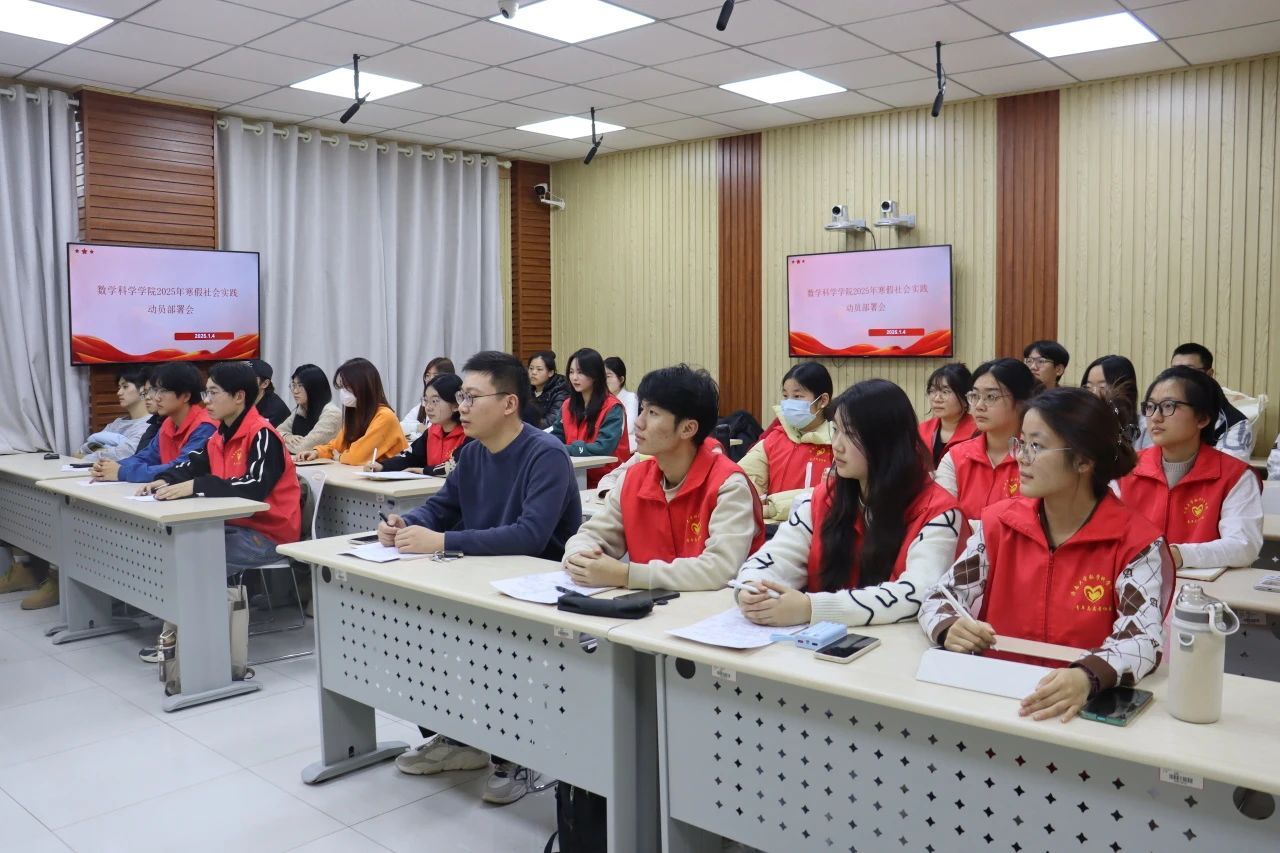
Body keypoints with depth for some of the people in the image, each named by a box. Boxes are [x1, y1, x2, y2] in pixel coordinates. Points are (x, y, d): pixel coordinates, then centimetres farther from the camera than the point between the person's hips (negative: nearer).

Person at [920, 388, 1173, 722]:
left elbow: (1145, 639, -18)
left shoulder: (1134, 541, -7)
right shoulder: (999, 522, 2)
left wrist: (1087, 677, -37)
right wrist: (950, 629, -19)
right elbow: (939, 597, 2)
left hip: (1086, 704, -1)